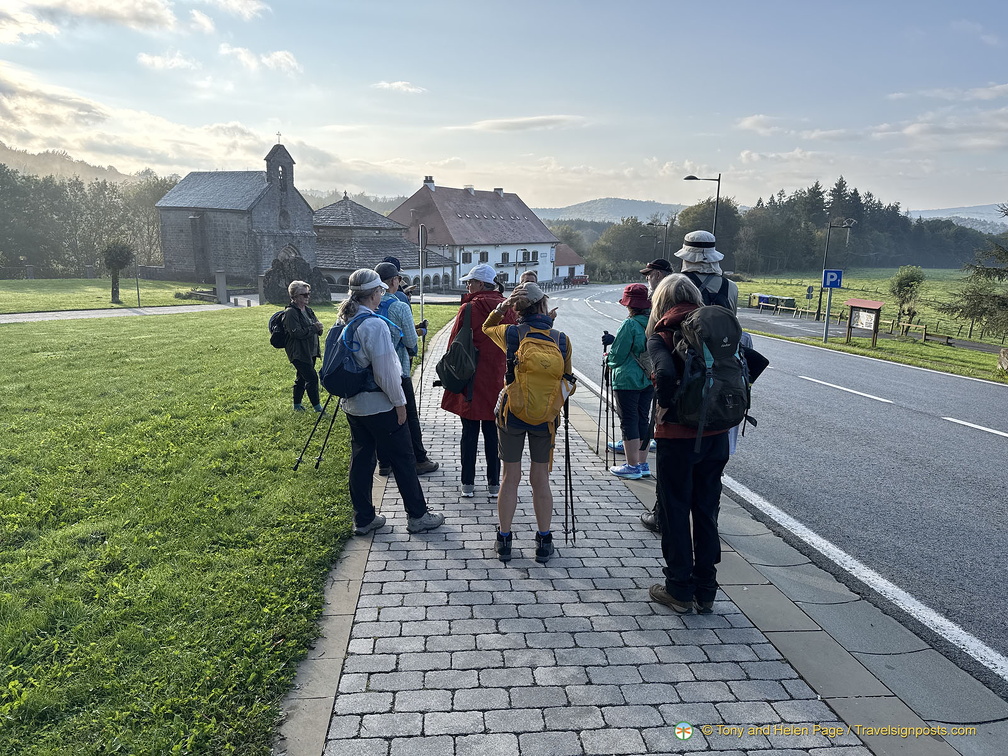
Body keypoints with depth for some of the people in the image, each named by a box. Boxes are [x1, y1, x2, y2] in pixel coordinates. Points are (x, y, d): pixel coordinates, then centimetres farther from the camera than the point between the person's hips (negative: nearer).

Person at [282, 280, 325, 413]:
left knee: (301, 378, 16)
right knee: (312, 378, -10)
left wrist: (318, 328, -8)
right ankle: (317, 407, -3)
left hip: (310, 352, 8)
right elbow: (297, 333, -22)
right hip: (299, 353, -8)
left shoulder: (308, 310, 13)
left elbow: (317, 329, 16)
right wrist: (314, 328, -18)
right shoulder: (290, 312, -14)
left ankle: (297, 405, 28)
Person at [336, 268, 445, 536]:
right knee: (403, 459, 5)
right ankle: (417, 516, 16)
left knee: (361, 459, 14)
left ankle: (363, 519, 24)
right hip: (380, 406, -8)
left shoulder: (344, 322, 4)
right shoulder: (374, 324, -22)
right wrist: (399, 402, -12)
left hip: (353, 404, 8)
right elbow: (386, 370, -22)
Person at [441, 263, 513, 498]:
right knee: (493, 432, 11)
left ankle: (468, 484, 12)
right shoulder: (507, 309, 2)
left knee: (470, 432, 6)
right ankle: (494, 483, 16)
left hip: (471, 381, -3)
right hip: (497, 380, 4)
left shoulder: (469, 309, -12)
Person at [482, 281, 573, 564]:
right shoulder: (561, 339, -6)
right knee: (540, 478, 11)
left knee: (510, 478, 10)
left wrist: (502, 307, 6)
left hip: (511, 413, -1)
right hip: (545, 417, 1)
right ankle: (544, 543, 20)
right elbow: (566, 378, 4)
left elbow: (487, 327, 14)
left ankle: (504, 540, 19)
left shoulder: (511, 333, -9)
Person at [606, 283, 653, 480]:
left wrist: (609, 360, 10)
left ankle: (632, 466, 6)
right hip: (649, 380, 7)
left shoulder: (630, 325, -17)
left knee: (628, 421, 1)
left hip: (627, 380, -7)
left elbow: (617, 355, -12)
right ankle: (643, 464, 21)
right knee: (643, 419, 14)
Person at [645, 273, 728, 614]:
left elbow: (666, 372, -26)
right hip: (716, 435, 5)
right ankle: (705, 592, 23)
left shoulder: (660, 335, -8)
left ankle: (679, 590, 19)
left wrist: (664, 408, -11)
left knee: (674, 514, 10)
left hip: (677, 436, -4)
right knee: (706, 512, 15)